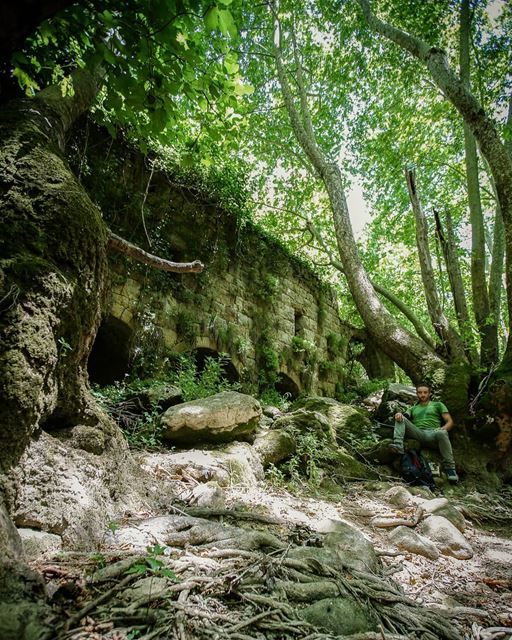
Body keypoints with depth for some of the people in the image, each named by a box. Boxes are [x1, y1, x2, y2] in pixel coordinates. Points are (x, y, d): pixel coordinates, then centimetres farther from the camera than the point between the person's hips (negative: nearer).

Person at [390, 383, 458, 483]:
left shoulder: (437, 405, 22)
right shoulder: (413, 408, 31)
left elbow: (449, 421, 12)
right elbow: (406, 416, 14)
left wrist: (442, 429, -11)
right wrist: (399, 414, -12)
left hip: (432, 434, -3)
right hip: (417, 433, 3)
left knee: (442, 433, -39)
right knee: (401, 418, -19)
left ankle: (450, 468, -28)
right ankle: (398, 446, -38)